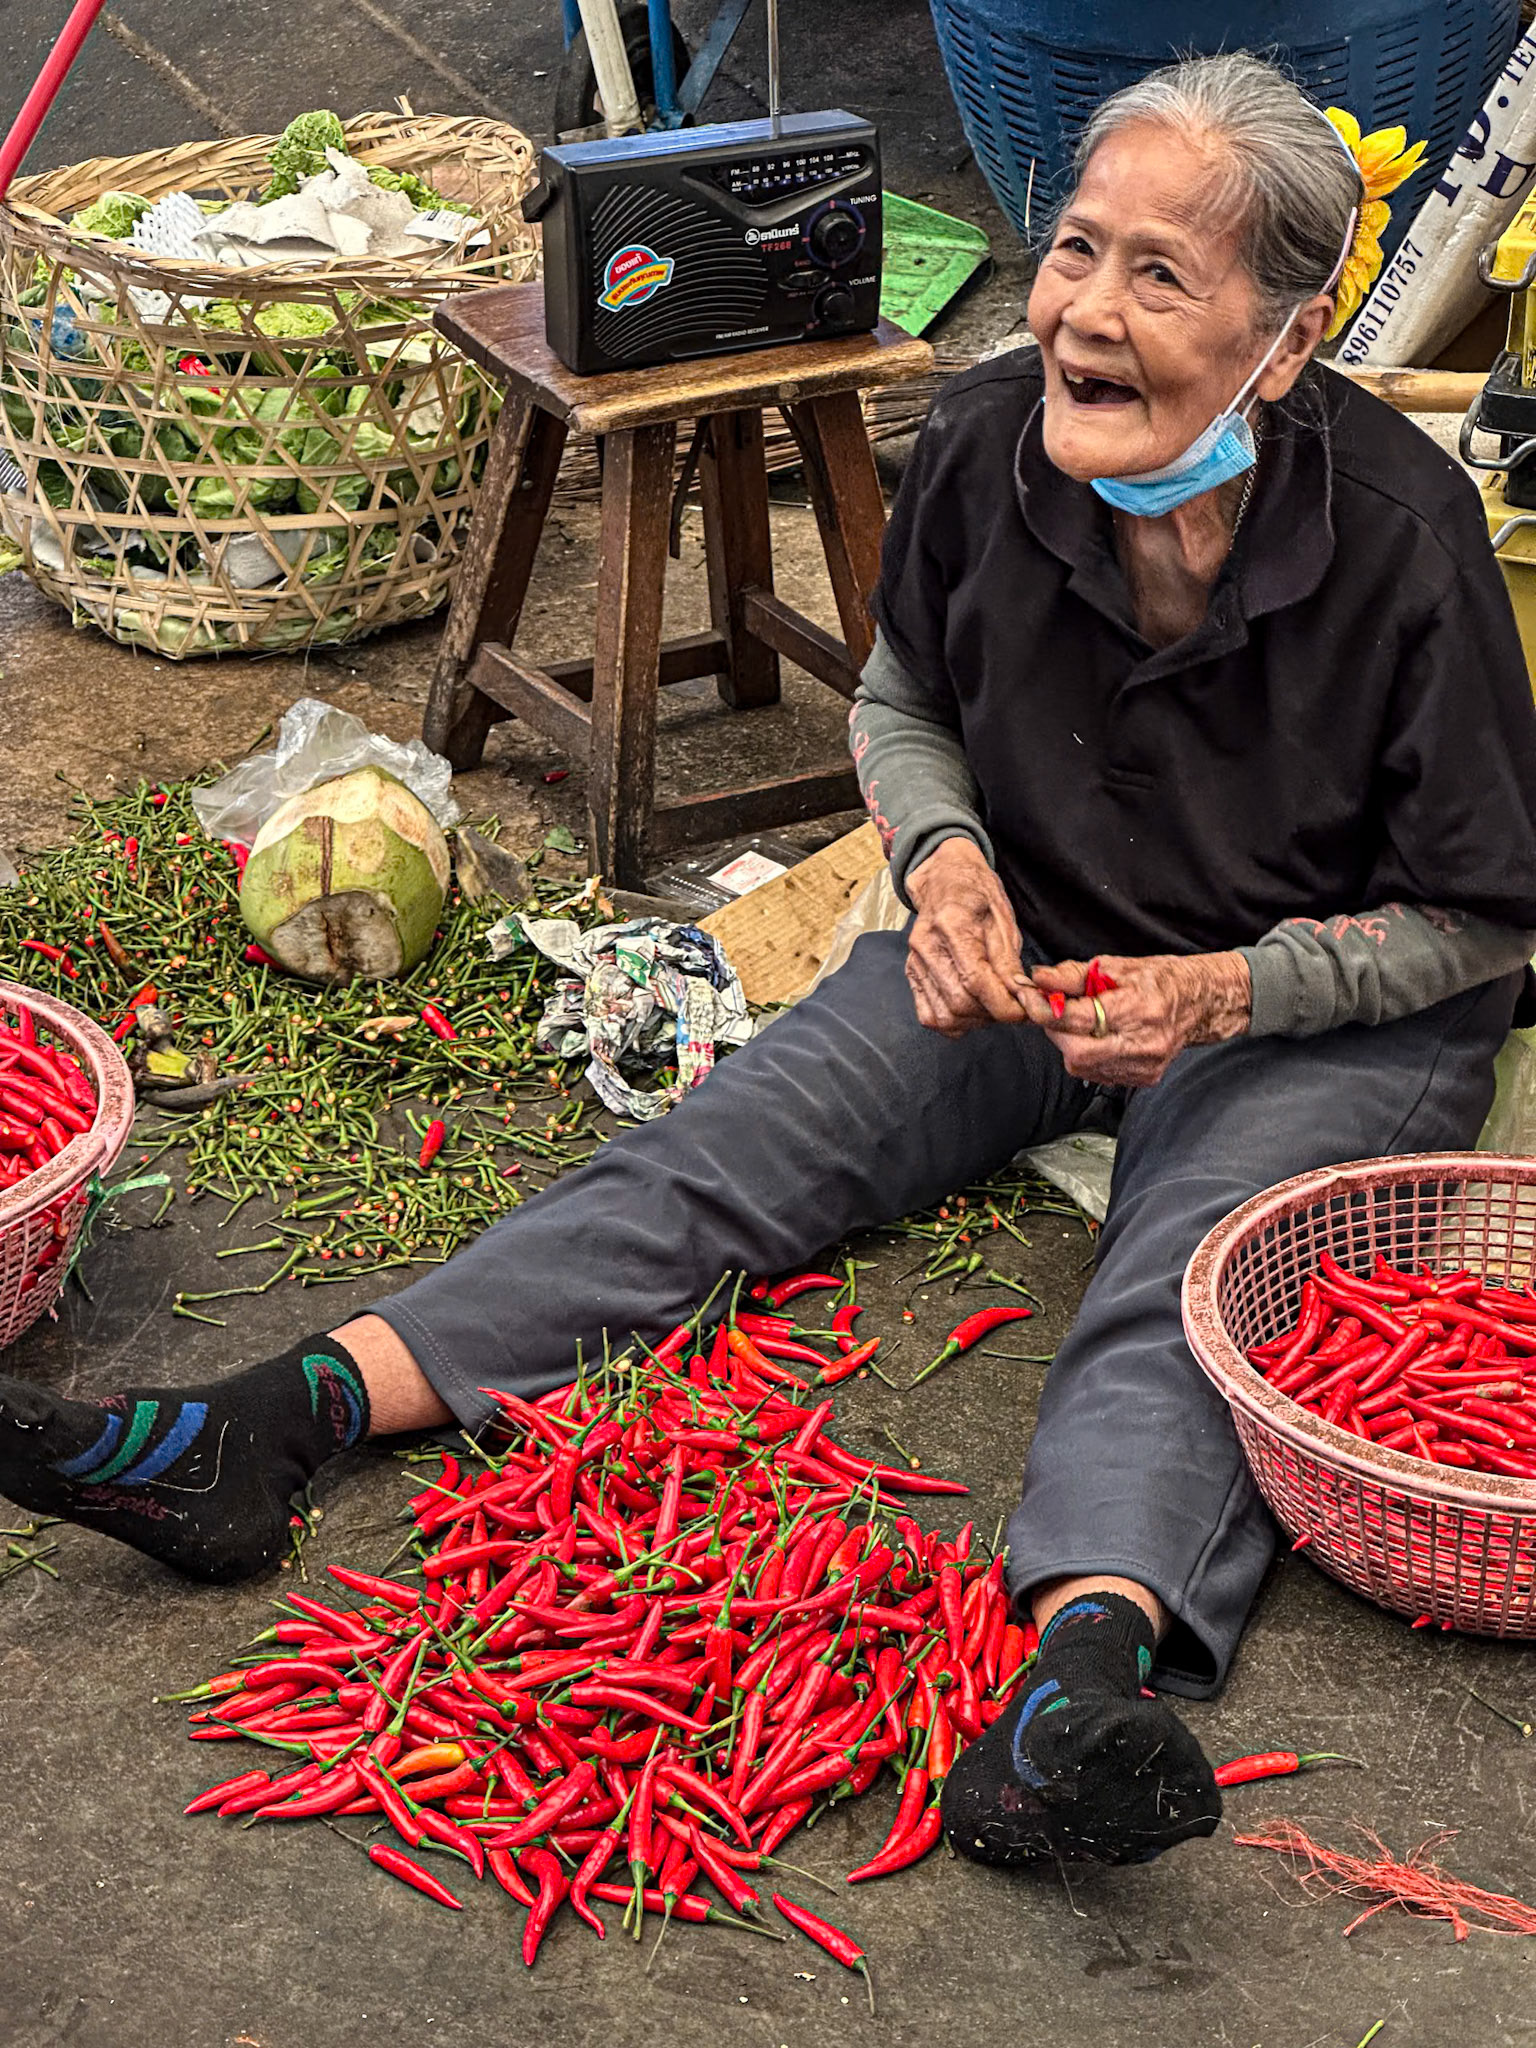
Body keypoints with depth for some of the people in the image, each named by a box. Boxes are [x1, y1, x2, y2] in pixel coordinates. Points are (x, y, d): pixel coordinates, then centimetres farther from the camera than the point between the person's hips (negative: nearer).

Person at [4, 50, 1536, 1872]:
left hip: (1329, 1019, -4)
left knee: (1186, 1288, -35)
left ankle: (1088, 1666, -63)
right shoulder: (986, 443, -11)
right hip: (1022, 951, 5)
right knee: (711, 1159, -15)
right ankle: (271, 1426, -29)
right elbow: (901, 700, 10)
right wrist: (945, 855, -11)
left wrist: (1217, 994, -24)